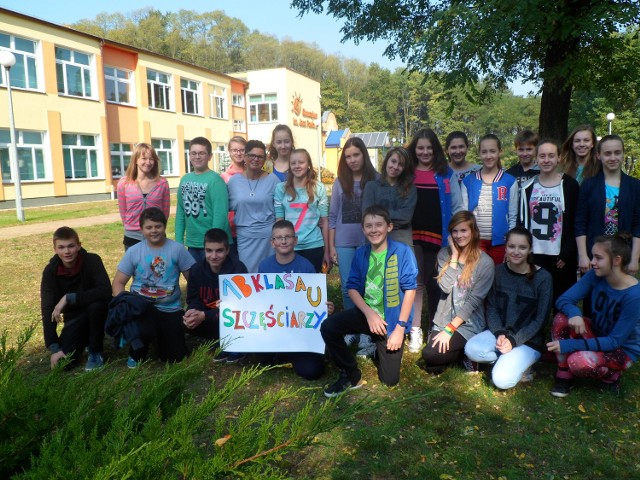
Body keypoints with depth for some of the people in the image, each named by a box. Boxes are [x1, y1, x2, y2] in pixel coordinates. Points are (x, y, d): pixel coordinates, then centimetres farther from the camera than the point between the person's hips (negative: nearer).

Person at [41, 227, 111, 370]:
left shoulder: (92, 260, -21)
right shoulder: (50, 271, -13)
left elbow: (105, 291, -34)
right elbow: (47, 310, -17)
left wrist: (68, 298, -36)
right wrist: (54, 348, -24)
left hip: (96, 313, -2)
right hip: (74, 318, 3)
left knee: (96, 304, -37)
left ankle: (95, 351, -12)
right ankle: (85, 338, 17)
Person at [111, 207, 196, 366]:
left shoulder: (177, 249, -4)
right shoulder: (133, 251, -1)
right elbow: (118, 283, 2)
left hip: (170, 308, 1)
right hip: (142, 305, 0)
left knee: (175, 357, -1)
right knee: (144, 331, -34)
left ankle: (160, 334, 34)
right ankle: (135, 355, 4)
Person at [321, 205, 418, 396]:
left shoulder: (403, 252, -14)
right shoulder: (361, 254, -2)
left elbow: (410, 289, -13)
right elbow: (352, 287, -1)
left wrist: (400, 327, -16)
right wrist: (369, 313, -18)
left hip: (391, 319, -3)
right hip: (366, 312, 3)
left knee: (390, 380, 1)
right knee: (328, 327, -23)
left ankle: (381, 345, 35)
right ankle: (351, 375, 1)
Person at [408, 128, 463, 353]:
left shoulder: (446, 174, 6)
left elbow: (457, 207, 6)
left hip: (437, 237, 0)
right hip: (411, 236, 1)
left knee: (434, 283, 4)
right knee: (415, 282, 4)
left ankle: (434, 330, 21)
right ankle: (415, 332, 13)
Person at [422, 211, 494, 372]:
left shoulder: (485, 262, -11)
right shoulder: (445, 254, 0)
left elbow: (474, 300, -14)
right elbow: (445, 287, -13)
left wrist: (450, 328, -16)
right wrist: (454, 255, -15)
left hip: (468, 324, -4)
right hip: (443, 319, 4)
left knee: (430, 355, -21)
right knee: (432, 368, -6)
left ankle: (466, 352, 6)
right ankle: (461, 351, 19)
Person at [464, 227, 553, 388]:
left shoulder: (543, 277, -11)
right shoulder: (499, 271, -1)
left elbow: (540, 319, -11)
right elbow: (491, 308, 0)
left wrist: (514, 340, -20)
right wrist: (500, 334, -17)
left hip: (529, 340, -4)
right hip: (499, 332, 4)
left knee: (502, 380, -26)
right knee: (472, 349, -27)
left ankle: (521, 364, 5)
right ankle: (508, 361, -2)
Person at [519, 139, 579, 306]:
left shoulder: (569, 185, -1)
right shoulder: (528, 187, 6)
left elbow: (576, 223, -2)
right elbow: (522, 221, 8)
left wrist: (567, 255, -8)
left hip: (560, 257, -2)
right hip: (533, 255, 2)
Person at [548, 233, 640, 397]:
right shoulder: (595, 275, -14)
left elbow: (615, 341, -26)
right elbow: (563, 300, -14)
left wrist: (569, 345, -32)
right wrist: (574, 313, -39)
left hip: (623, 350, -5)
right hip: (597, 333, 5)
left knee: (579, 361, -33)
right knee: (562, 318, -24)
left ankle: (611, 374, 1)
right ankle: (564, 375, -10)